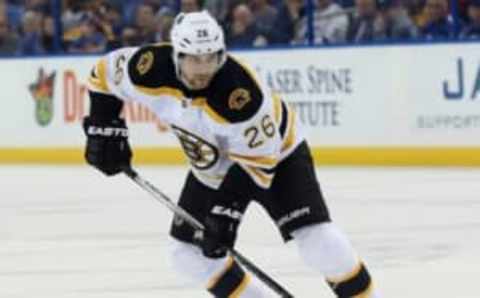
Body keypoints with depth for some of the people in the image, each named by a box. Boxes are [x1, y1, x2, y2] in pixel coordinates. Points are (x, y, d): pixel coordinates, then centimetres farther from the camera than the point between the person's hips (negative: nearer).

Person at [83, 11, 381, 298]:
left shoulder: (241, 93, -39)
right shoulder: (152, 69, -26)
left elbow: (257, 161, -31)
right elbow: (105, 74, -5)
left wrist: (227, 211, -32)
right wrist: (104, 128, -9)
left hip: (274, 153, -6)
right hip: (213, 167, 6)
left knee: (315, 234, -22)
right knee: (189, 251, 3)